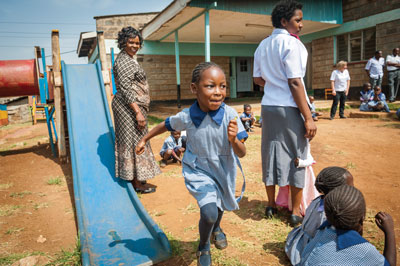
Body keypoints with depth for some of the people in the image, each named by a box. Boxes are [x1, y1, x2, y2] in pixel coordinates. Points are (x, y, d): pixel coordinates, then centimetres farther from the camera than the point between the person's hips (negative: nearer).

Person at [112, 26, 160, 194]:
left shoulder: (129, 59, 17)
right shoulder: (124, 61, -15)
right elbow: (126, 89, -22)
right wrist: (138, 112, -26)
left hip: (133, 107, 10)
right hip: (129, 107, -10)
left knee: (131, 141, 15)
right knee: (134, 141, -5)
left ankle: (135, 177, 27)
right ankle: (137, 183, 4)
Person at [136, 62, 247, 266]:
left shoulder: (229, 115, -25)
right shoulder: (187, 117, -22)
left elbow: (242, 153, -21)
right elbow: (166, 125, 1)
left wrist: (233, 140, -42)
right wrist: (144, 140, 9)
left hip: (223, 170, 2)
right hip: (198, 170, -2)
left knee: (220, 205, 26)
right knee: (209, 213, -18)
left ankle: (216, 228, 63)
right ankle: (203, 247, 17)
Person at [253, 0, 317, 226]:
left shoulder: (263, 45, 12)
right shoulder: (291, 42, -11)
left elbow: (257, 78, 17)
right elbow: (295, 82, -17)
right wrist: (308, 118, -16)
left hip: (268, 106, 7)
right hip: (289, 108, -7)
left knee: (271, 153, 13)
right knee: (296, 157, 5)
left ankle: (271, 205, 26)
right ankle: (296, 211, 15)